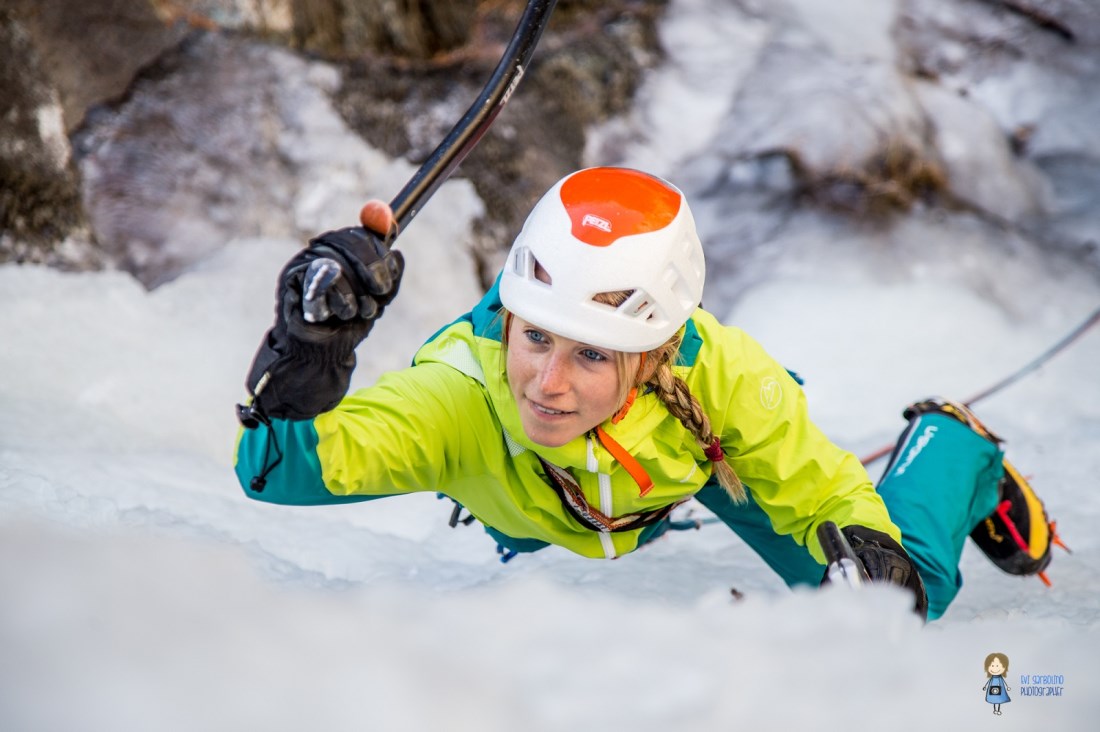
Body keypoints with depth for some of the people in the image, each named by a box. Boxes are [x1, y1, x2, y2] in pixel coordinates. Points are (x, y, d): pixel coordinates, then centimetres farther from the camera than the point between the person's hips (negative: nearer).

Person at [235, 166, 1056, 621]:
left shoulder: (716, 369, -45)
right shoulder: (463, 387, -47)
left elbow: (830, 498, -30)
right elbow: (279, 468, -56)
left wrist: (869, 548, -50)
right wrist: (307, 354, -73)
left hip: (711, 449, -1)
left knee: (894, 603, 5)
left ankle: (950, 446, 34)